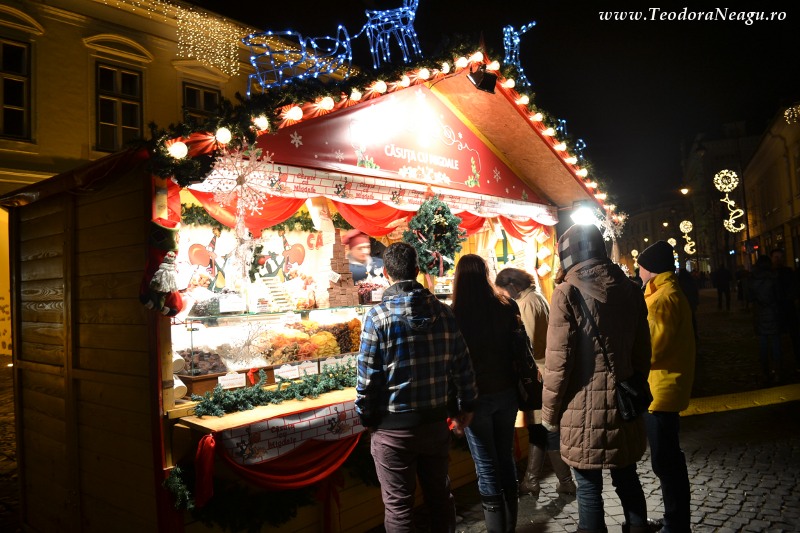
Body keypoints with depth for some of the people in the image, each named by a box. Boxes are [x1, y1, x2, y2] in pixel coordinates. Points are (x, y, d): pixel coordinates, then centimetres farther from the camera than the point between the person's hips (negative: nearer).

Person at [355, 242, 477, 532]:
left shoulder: (377, 316, -14)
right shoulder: (444, 311, -3)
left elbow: (367, 377, -13)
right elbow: (463, 366, 1)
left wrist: (366, 418, 2)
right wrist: (466, 406, 14)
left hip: (393, 427, -4)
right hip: (436, 421, 4)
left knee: (398, 505, 10)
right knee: (440, 495, 21)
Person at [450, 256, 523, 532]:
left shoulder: (456, 315, -17)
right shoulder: (505, 307, -5)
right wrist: (518, 386, 12)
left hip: (476, 396, -4)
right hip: (506, 392, 5)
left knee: (486, 464, 7)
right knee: (506, 455, 19)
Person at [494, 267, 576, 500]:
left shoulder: (527, 303, -15)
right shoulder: (537, 298, 14)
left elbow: (527, 343, -20)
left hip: (538, 374, -10)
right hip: (541, 372, 10)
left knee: (542, 430, 1)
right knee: (537, 428, 13)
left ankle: (565, 481, 14)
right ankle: (531, 480, 21)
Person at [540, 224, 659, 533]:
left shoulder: (567, 292, -11)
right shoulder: (630, 290, 6)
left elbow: (558, 358, -13)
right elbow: (642, 351, 12)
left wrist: (549, 411, -4)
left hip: (584, 406, -6)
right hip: (624, 404, 6)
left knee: (589, 487, 5)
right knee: (626, 477, 20)